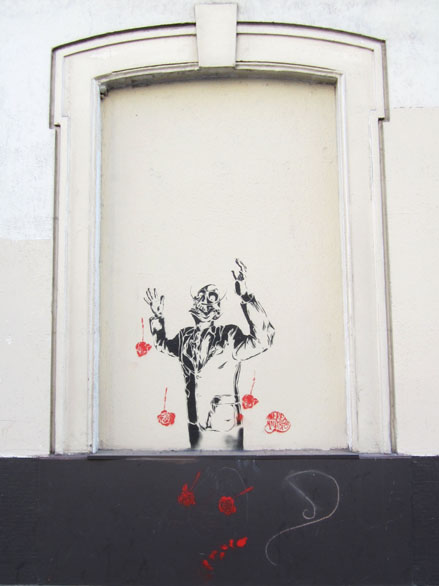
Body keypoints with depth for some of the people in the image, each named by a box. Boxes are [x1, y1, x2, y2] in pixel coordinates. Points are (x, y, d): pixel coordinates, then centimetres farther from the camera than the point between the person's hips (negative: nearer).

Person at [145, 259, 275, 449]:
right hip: (195, 427, 5)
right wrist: (157, 316, 15)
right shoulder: (185, 336, 3)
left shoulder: (229, 337, -13)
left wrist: (245, 296, -37)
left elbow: (262, 338, -32)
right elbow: (162, 344, 26)